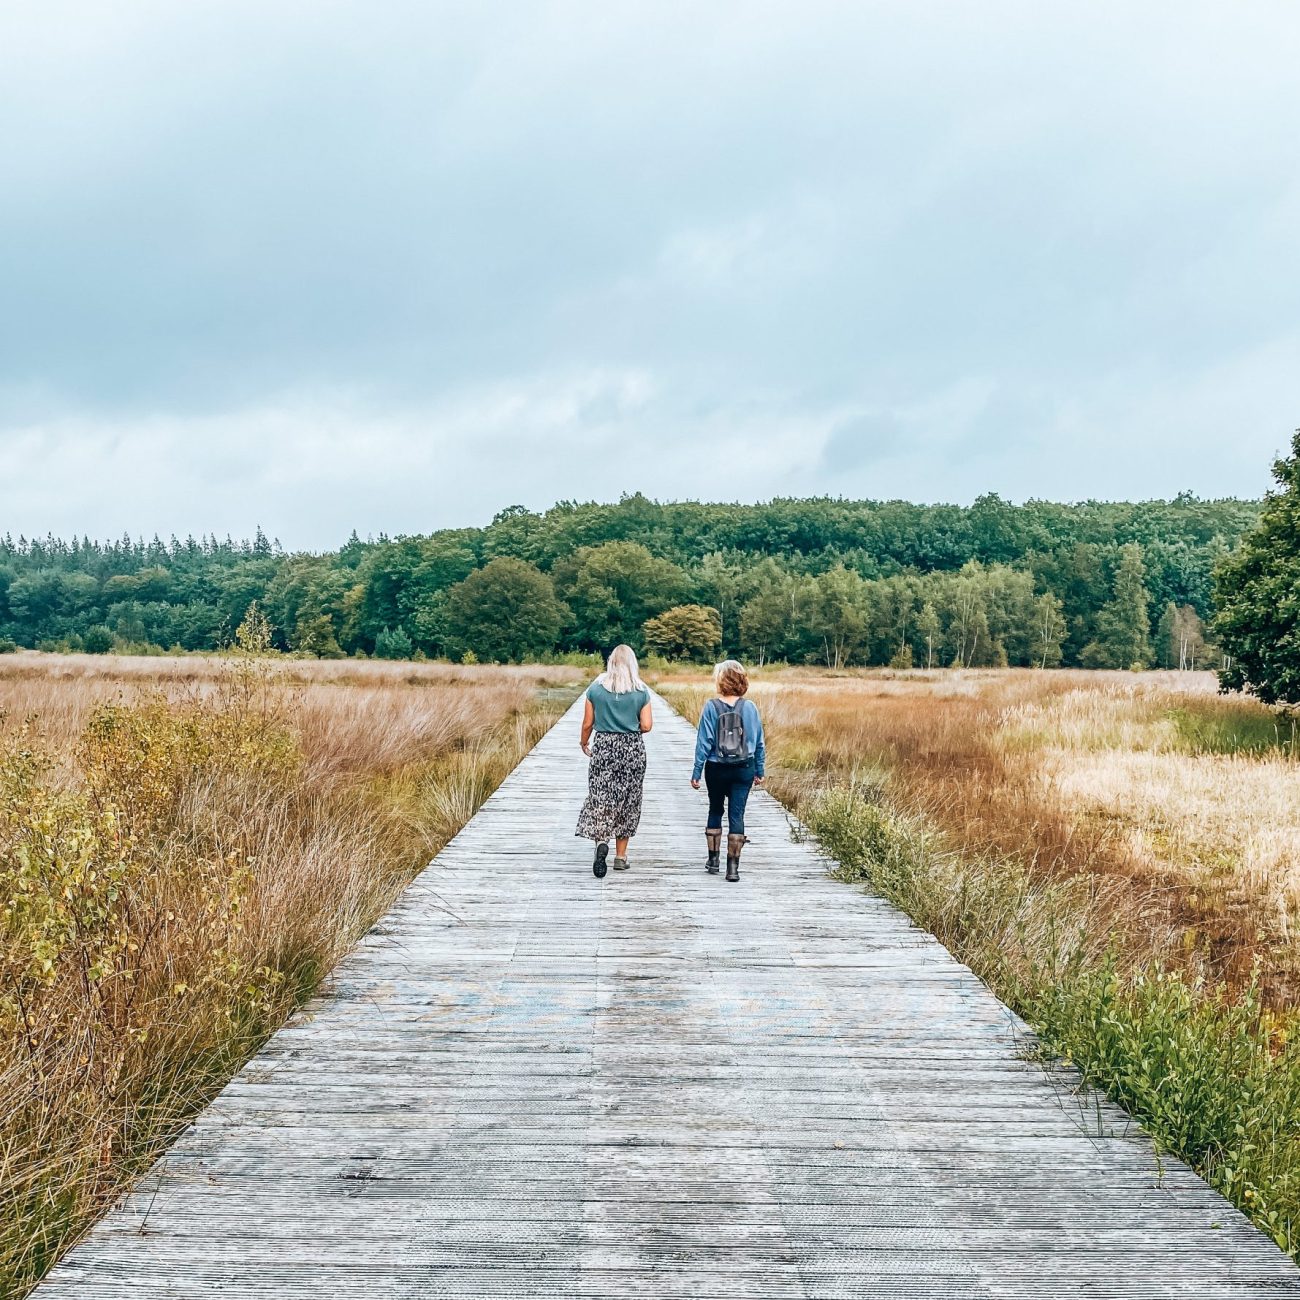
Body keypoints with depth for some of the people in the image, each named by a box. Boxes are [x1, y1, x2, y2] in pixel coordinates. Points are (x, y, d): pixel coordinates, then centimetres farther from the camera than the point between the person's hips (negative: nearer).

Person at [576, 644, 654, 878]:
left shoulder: (596, 688, -2)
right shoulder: (641, 691, -2)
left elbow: (588, 723, 1)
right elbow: (646, 725, -4)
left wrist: (584, 742, 19)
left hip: (603, 746, -1)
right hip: (633, 749, 1)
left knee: (600, 797, 1)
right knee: (627, 801, 10)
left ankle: (601, 841, -25)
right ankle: (620, 856, 15)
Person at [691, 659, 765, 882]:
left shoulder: (711, 707, -10)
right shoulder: (750, 707, -4)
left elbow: (704, 742, -8)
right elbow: (759, 742, 2)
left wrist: (696, 772, -1)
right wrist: (759, 771, 13)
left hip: (716, 769, -1)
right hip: (744, 770, 1)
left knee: (715, 811, 18)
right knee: (737, 815, 4)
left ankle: (713, 860, 24)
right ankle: (733, 866, 1)